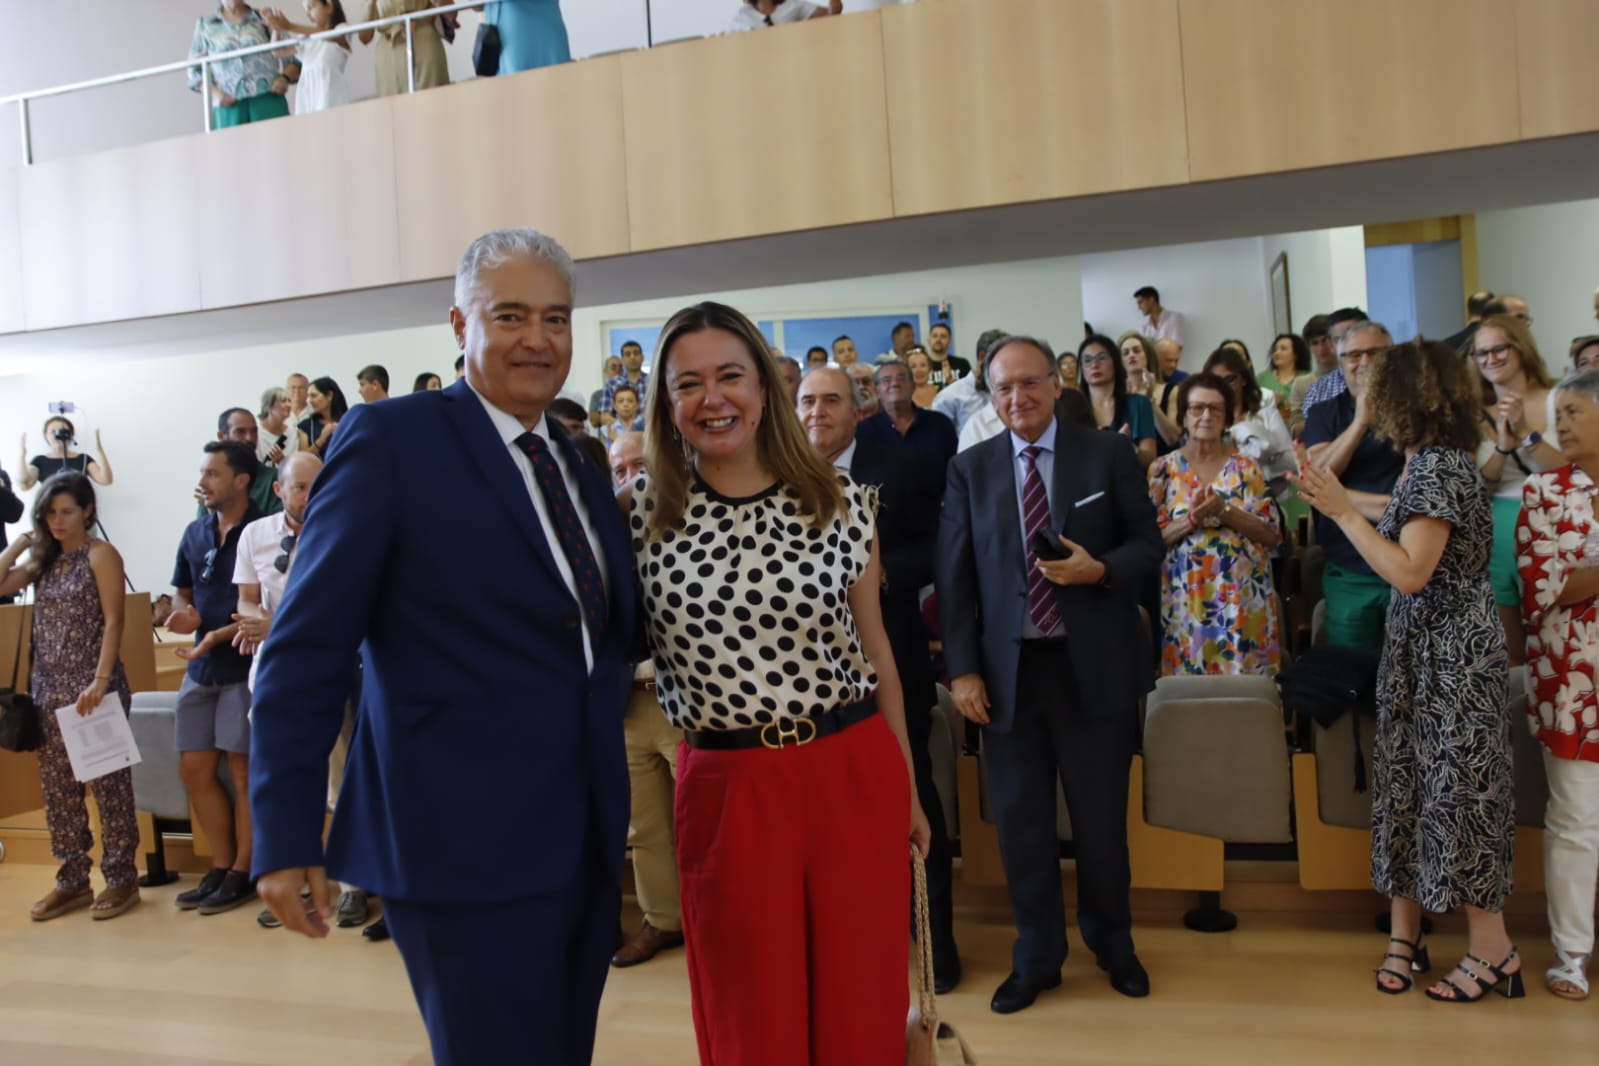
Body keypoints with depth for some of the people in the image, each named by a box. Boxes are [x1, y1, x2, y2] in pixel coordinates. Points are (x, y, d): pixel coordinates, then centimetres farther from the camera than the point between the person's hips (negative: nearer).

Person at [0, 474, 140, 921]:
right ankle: (72, 880, 19)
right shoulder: (45, 560, 15)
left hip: (93, 687, -6)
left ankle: (121, 879, 7)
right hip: (49, 688, 7)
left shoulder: (100, 555, -4)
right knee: (57, 788, 9)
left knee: (107, 784, 0)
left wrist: (101, 681, -18)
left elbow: (113, 621, -11)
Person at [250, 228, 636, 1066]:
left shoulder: (582, 467, 12)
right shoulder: (390, 438, -9)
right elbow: (307, 646, -11)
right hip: (465, 839, -7)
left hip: (586, 840, 7)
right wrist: (284, 834, -12)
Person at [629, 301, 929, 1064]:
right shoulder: (640, 514, -4)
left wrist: (907, 787, 12)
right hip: (726, 787, 0)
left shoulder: (840, 502, -1)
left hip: (854, 775, 1)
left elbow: (874, 648, 7)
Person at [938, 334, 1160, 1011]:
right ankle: (1037, 957, 27)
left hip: (1093, 666, -1)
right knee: (1020, 820, 9)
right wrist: (961, 669, -6)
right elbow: (954, 576, 1)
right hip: (1007, 669, 1)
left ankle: (1111, 942, 36)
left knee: (1102, 816, 12)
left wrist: (1101, 569, -19)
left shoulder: (1109, 454, 2)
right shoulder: (970, 470, 4)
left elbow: (1148, 543, 3)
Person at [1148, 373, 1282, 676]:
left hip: (1243, 600, 1)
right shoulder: (1163, 469, 3)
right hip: (1186, 602, 0)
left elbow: (1272, 535, -2)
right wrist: (1191, 519, -18)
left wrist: (1224, 510, -15)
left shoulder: (1247, 468, 5)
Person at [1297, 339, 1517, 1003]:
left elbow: (1410, 572, -23)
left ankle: (1492, 949, 15)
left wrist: (1343, 511, -23)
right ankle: (1405, 932, 22)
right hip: (1427, 647, 9)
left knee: (1456, 784, 1)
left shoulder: (1436, 466, -18)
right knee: (1413, 778, 12)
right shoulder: (1438, 460, 10)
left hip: (1450, 649, -9)